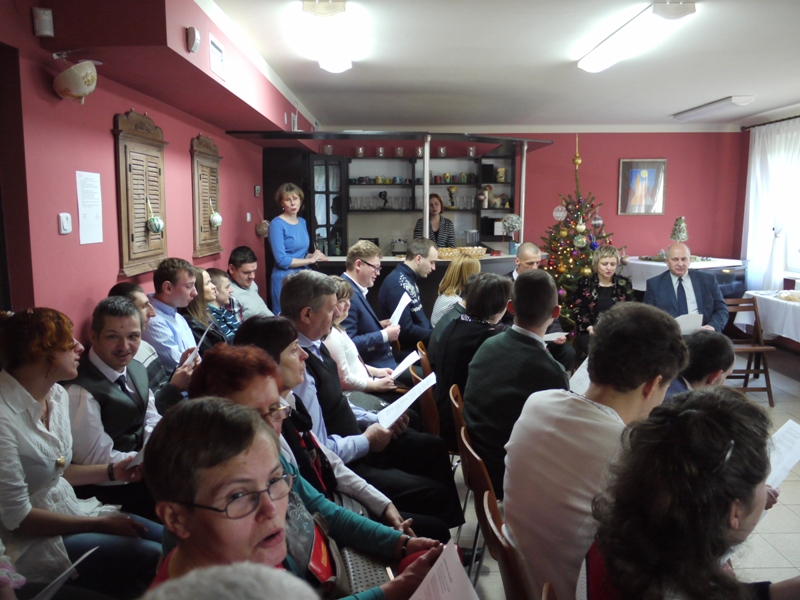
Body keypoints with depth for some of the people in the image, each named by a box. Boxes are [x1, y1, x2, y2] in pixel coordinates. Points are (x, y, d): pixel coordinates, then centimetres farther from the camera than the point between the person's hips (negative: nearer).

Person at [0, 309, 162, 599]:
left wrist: (111, 472, -2)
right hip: (31, 541, -8)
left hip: (67, 508, 8)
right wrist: (100, 524, -14)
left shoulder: (57, 395, 1)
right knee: (153, 558, -17)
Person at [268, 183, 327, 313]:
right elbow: (281, 260, -18)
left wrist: (314, 255, -3)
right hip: (285, 279, -7)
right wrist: (311, 260, -12)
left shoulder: (302, 222, 10)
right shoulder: (277, 224, -12)